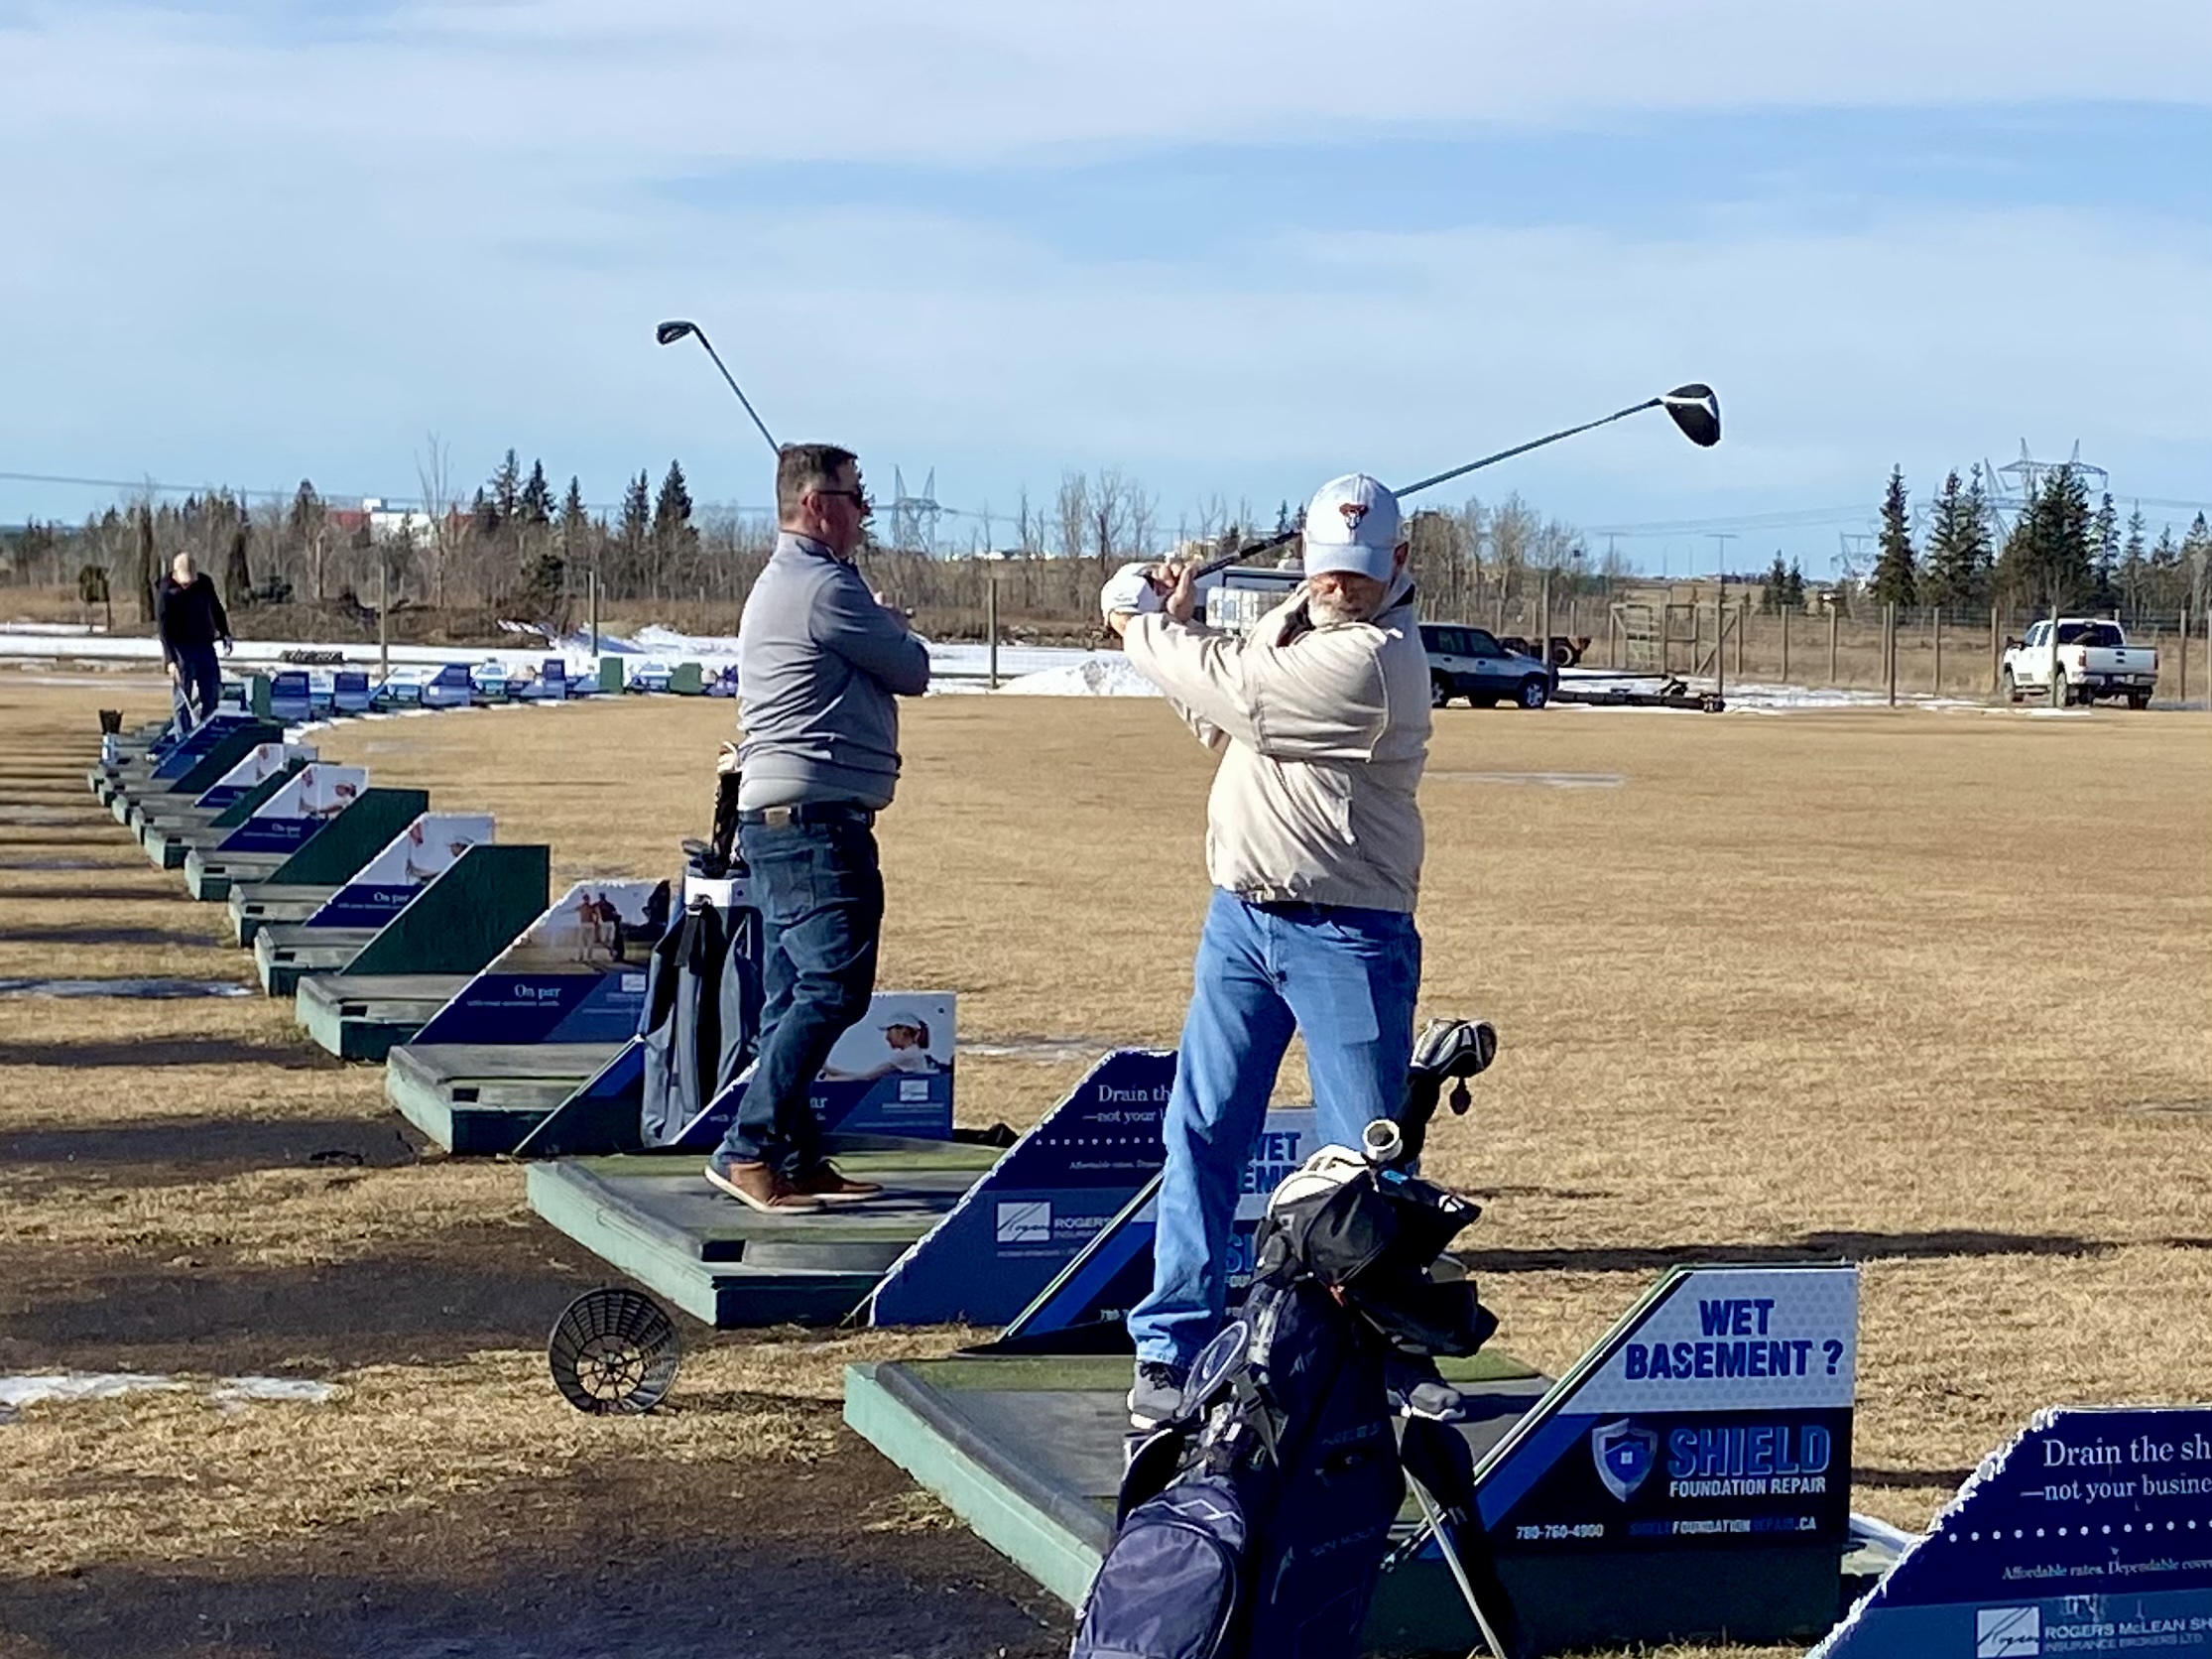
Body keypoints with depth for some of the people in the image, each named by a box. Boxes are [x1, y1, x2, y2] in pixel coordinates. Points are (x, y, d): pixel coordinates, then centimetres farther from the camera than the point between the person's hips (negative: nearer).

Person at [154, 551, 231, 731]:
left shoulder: (204, 584, 0)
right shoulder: (165, 591, -13)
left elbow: (216, 610, 17)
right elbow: (163, 628, -16)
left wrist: (225, 634, 8)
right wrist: (170, 660, -24)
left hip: (205, 645, 5)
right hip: (181, 647, -5)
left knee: (212, 694, 7)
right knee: (183, 697, -5)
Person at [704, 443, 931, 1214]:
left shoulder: (777, 585, 22)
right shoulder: (825, 587, -12)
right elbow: (912, 673, -4)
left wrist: (878, 630, 8)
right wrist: (895, 628, 14)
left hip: (775, 817, 11)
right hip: (815, 813, -11)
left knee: (797, 996, 11)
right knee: (835, 986, -13)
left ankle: (796, 1160, 14)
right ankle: (748, 1149, -14)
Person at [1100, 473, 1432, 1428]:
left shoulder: (1374, 657, -18)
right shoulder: (1293, 618, 11)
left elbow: (1233, 693, -18)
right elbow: (1219, 722, 17)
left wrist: (1140, 629, -3)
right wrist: (1179, 627, 1)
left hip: (1345, 936, -8)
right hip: (1241, 916, 8)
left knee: (1367, 1155, 0)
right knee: (1200, 1133, 6)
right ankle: (1174, 1345, 11)